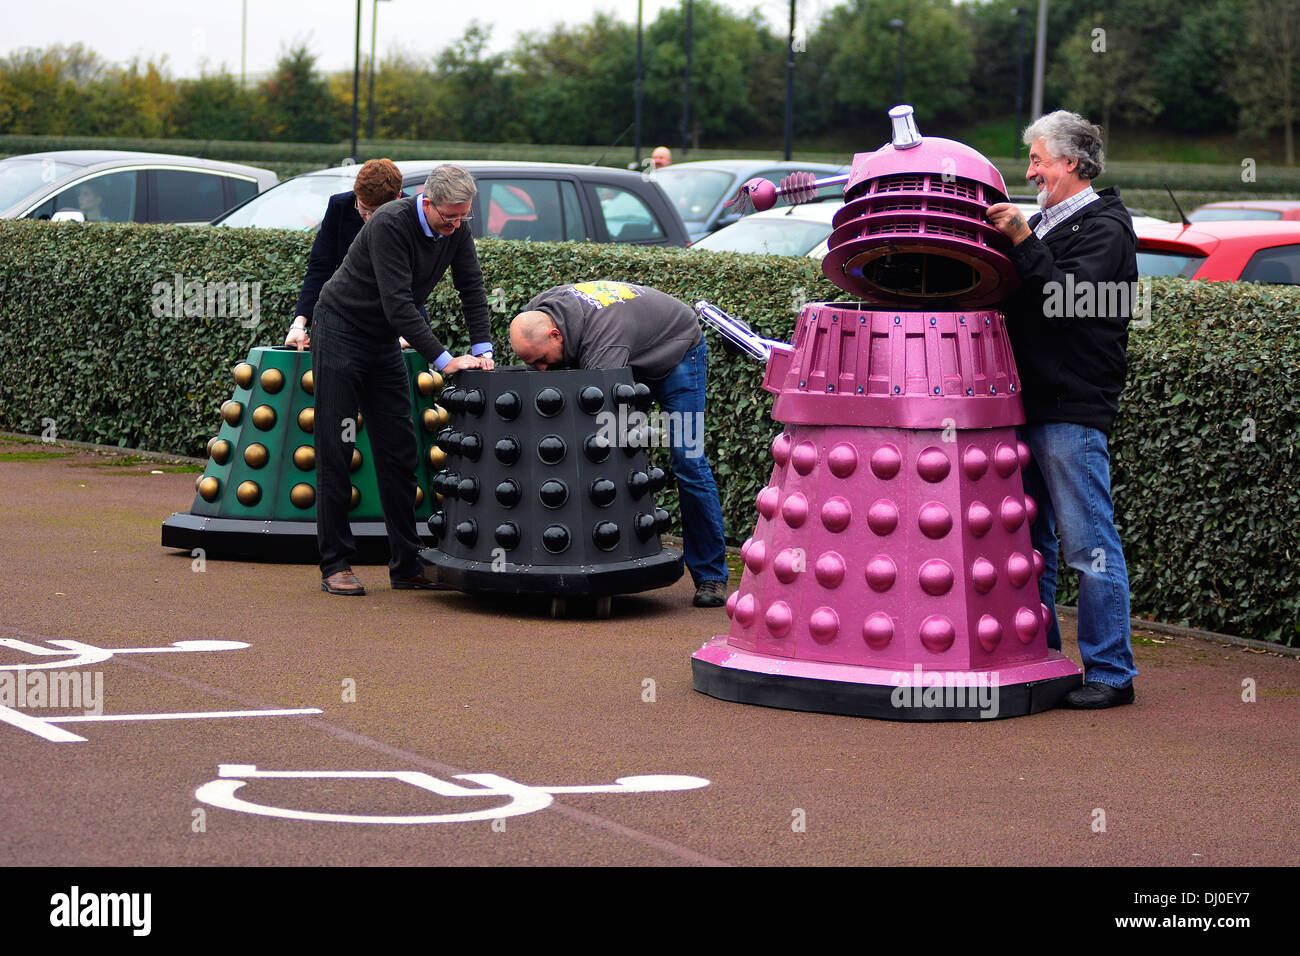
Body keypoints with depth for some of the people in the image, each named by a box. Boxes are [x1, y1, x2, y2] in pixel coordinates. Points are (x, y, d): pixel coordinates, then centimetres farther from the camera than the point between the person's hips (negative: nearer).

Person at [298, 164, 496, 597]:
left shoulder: (457, 230, -7)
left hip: (384, 342, 7)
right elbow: (398, 303, -32)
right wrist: (444, 360, -34)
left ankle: (407, 564, 5)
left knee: (399, 450, 3)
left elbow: (472, 289, -2)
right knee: (335, 451, -5)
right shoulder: (390, 224, -28)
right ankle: (335, 564, -2)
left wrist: (482, 349, -16)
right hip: (340, 331, -7)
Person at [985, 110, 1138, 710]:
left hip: (1073, 411, -9)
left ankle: (1111, 672, -3)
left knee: (1089, 546, -7)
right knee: (1030, 541, 13)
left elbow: (1067, 304, -21)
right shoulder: (1045, 223, 21)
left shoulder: (1104, 228, -6)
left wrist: (1022, 243, -23)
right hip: (1028, 406, 9)